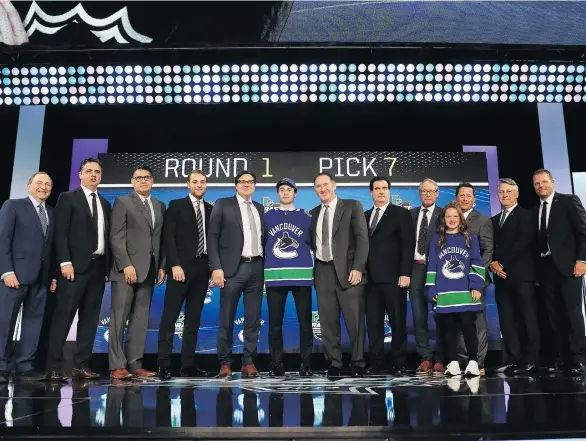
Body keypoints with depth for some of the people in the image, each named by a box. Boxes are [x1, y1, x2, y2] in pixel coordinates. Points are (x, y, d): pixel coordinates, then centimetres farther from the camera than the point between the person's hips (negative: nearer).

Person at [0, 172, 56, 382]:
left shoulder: (51, 213, 16)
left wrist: (53, 275, 5)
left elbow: (51, 246, 12)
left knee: (34, 320, 6)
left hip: (41, 278, 5)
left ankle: (25, 366, 13)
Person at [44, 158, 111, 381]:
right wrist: (65, 262, -16)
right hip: (76, 265, -5)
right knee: (64, 314, -6)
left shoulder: (105, 204, 18)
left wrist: (109, 266, 8)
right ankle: (54, 366, -1)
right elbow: (60, 233, -6)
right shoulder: (68, 198, 3)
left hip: (99, 265, 6)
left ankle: (81, 365, 9)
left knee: (90, 316, 5)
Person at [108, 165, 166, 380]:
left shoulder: (160, 206, 16)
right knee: (119, 317, -2)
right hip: (126, 269, -5)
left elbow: (161, 238, 15)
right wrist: (126, 265, -14)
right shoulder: (122, 202, 2)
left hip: (149, 270, 5)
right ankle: (117, 366, 2)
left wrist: (162, 266, 6)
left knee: (141, 319, 6)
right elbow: (116, 237, -6)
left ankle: (134, 364, 11)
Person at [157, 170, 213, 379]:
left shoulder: (210, 209, 14)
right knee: (170, 316, -5)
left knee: (194, 318, 6)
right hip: (181, 267, -4)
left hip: (202, 267, 5)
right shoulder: (176, 205, 2)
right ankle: (164, 365, -1)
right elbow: (168, 237, -5)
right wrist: (175, 265, -14)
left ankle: (188, 365, 10)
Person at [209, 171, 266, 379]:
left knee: (253, 318, 6)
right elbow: (212, 237, -3)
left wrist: (265, 266, 6)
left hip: (256, 268, 4)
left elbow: (262, 237, 16)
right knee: (227, 318, 2)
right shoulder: (223, 204, 3)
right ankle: (225, 363, 12)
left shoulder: (259, 208, 15)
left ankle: (248, 362, 15)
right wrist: (216, 267, -12)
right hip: (233, 268, -4)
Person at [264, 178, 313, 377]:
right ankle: (277, 364, 12)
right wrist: (262, 270, 7)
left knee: (305, 322, 1)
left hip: (301, 275, 0)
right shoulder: (267, 216, 12)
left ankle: (306, 364, 10)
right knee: (275, 323, 3)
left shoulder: (306, 217, 11)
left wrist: (315, 269, 0)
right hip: (274, 276, 1)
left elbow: (314, 243, 11)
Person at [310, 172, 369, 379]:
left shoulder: (352, 206, 2)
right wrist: (314, 269, 5)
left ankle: (357, 362, 13)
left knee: (354, 320, 0)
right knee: (328, 321, 5)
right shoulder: (314, 213, 16)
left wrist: (357, 268, -14)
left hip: (348, 270, -4)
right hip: (323, 272, 4)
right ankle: (334, 362, 15)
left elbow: (362, 238, -5)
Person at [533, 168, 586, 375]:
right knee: (554, 315, 6)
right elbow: (538, 240, 14)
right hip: (545, 267, 5)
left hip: (567, 265, -5)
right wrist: (537, 267, 5)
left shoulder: (569, 201, 1)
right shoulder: (535, 210, 16)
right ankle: (562, 358, 11)